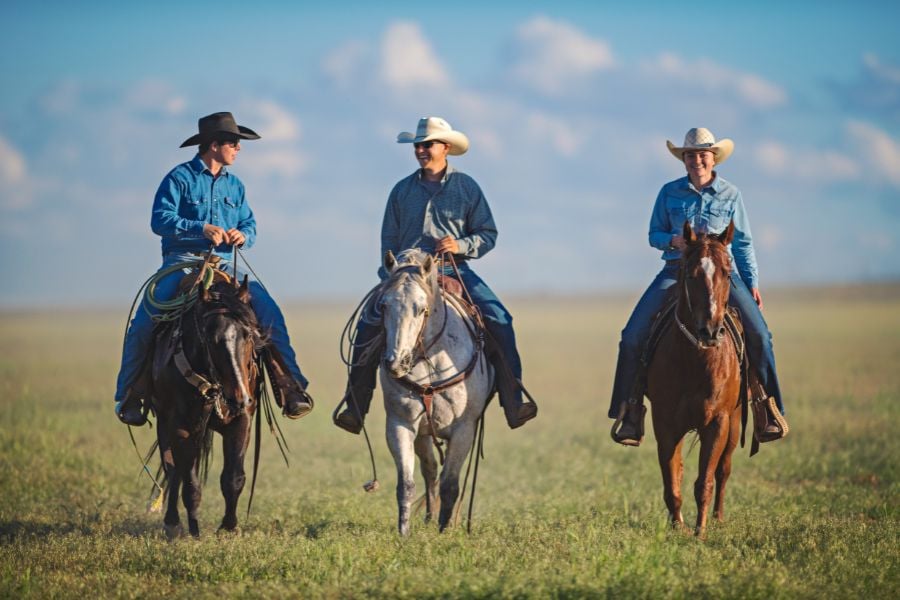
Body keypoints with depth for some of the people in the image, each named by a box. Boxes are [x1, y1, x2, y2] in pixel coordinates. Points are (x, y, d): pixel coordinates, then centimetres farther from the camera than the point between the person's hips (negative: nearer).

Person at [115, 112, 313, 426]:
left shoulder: (234, 185, 15)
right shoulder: (180, 178, -2)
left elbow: (249, 223, 18)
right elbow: (160, 220, -12)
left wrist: (243, 235, -7)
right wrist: (202, 229, -23)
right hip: (180, 263, -4)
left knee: (268, 310, -16)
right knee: (144, 323, -22)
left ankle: (291, 388, -13)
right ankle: (130, 395, -7)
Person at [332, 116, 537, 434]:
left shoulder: (466, 187, 7)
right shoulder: (402, 190, 12)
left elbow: (488, 234, 5)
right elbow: (389, 240, 14)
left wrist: (461, 245, -14)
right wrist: (391, 276, -1)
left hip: (454, 270, -1)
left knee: (498, 319, -23)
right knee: (370, 321, -20)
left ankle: (513, 402, -20)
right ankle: (356, 406, -16)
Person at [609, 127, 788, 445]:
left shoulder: (730, 195, 6)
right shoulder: (670, 192, 6)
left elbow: (743, 243, 9)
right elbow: (654, 234, 11)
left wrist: (752, 283, 2)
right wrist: (673, 240, -12)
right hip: (676, 271, 1)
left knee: (758, 333, -19)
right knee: (633, 336, -13)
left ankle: (771, 410, -7)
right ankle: (631, 412, -2)